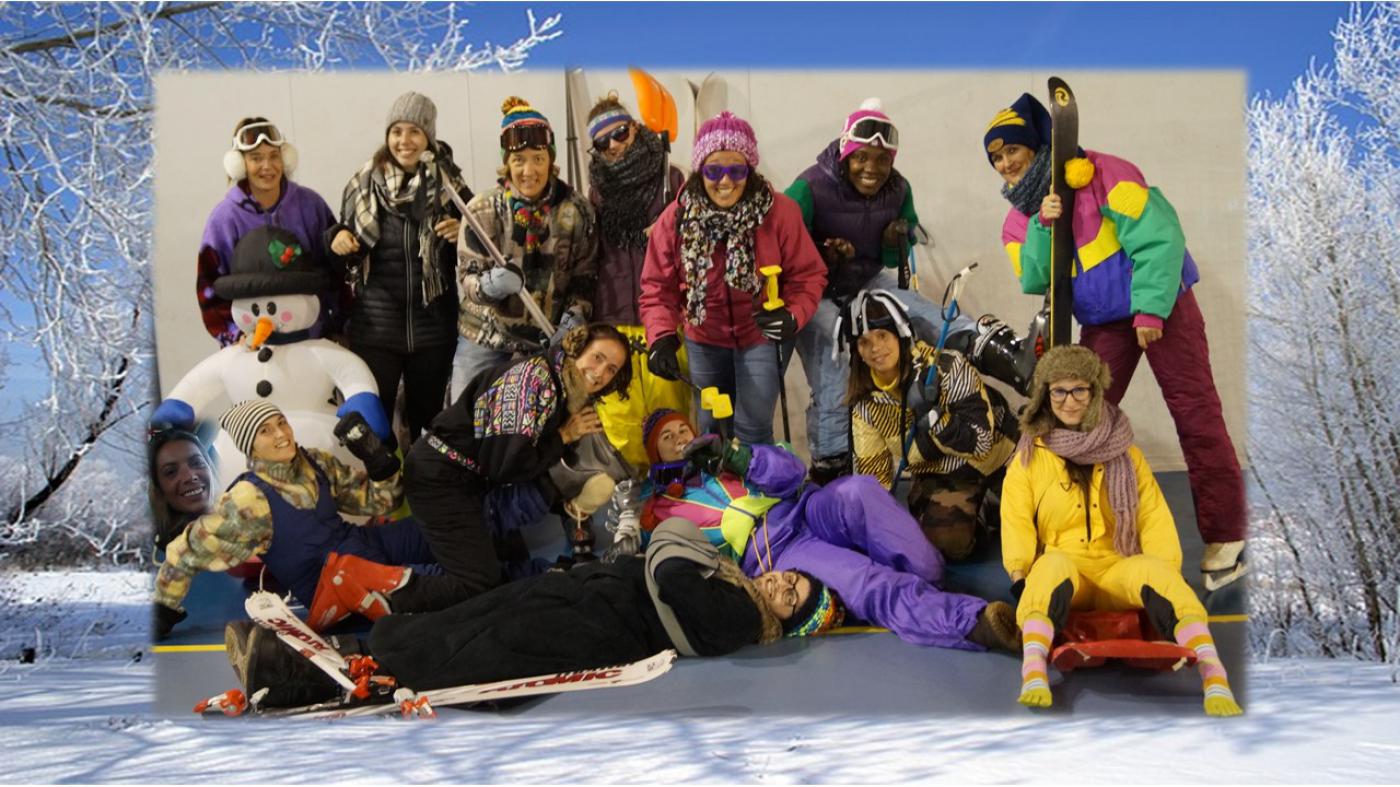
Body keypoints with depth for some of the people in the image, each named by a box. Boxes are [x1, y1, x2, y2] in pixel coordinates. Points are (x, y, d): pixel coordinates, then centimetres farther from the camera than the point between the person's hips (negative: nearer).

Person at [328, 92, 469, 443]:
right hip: (374, 326, 0)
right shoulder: (365, 183, 2)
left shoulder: (450, 184, 1)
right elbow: (350, 250, 12)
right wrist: (339, 238, -10)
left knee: (428, 418, 11)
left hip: (433, 325, 0)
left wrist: (462, 235, -12)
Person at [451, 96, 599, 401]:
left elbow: (584, 277, 4)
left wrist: (573, 320, -12)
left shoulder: (576, 210, -2)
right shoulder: (483, 208, -5)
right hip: (484, 341, 0)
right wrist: (490, 284, -27)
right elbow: (467, 277, -5)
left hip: (547, 343, 0)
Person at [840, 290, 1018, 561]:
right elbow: (873, 470, 1)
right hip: (940, 480, 3)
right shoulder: (866, 404, -6)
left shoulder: (948, 367, -21)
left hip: (997, 466, -3)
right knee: (945, 540, -22)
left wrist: (931, 416, -34)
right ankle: (982, 514, 9)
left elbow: (979, 439, -22)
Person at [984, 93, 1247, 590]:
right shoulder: (1018, 220, 5)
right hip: (1101, 321, 6)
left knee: (1195, 413, -7)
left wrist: (1151, 308, -23)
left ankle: (1224, 538, -1)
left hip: (1160, 305, -6)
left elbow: (1157, 236, -18)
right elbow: (1034, 282, -6)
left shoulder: (1100, 175, -15)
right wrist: (1043, 226, -20)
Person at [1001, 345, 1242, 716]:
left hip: (1118, 568, 1)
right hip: (1062, 565, -1)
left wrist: (1165, 569, -10)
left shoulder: (1124, 453, 16)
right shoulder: (1031, 455, 12)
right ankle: (1033, 675, -58)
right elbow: (1016, 520, 2)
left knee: (1157, 572, -32)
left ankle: (1214, 676, -48)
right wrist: (1019, 575, -15)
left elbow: (1154, 515, 7)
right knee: (1053, 564, -36)